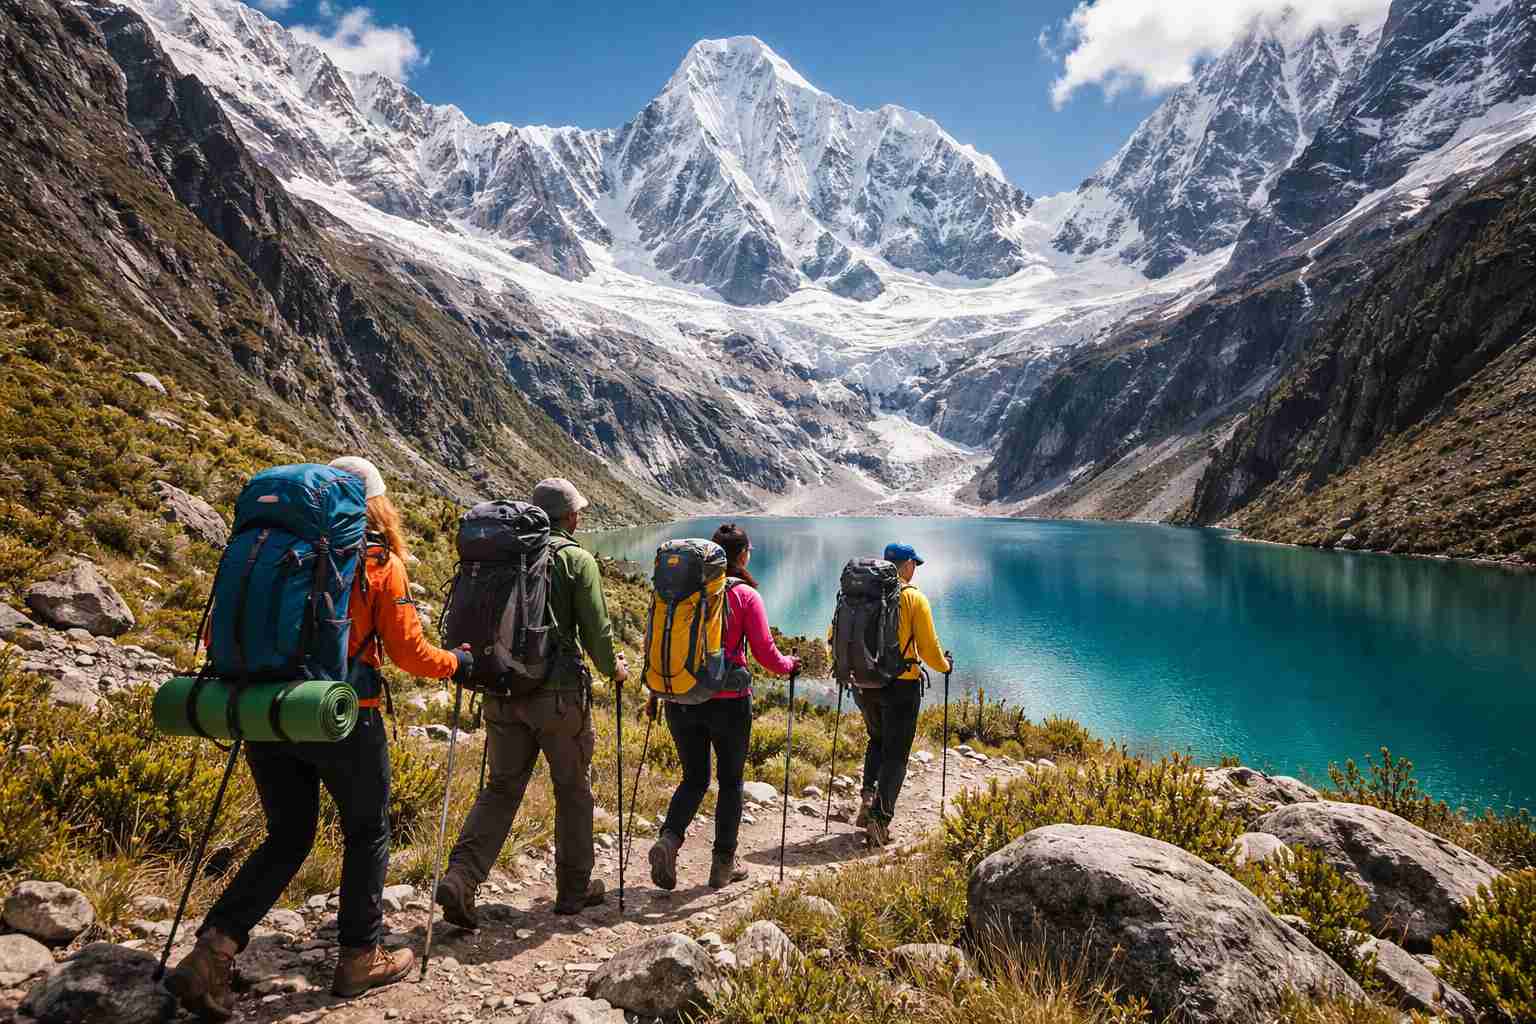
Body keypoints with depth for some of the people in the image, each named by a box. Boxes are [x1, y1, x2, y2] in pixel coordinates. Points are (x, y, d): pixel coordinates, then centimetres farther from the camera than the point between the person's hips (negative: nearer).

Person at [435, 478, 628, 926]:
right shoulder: (577, 559, -7)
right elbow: (596, 629, -9)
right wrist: (614, 668, 9)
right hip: (559, 693, -4)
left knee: (501, 787, 14)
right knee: (573, 788, 12)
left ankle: (460, 877, -2)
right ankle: (574, 887, 23)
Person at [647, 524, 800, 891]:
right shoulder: (745, 595, -8)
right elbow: (765, 653, -9)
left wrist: (655, 694, 12)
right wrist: (790, 665, 12)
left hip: (681, 700, 3)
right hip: (729, 701, -3)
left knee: (694, 778, 18)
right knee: (731, 780, 15)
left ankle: (668, 840, -5)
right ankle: (723, 864, 22)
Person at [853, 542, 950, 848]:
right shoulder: (914, 598, -9)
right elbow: (928, 647, -7)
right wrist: (944, 665, 13)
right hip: (901, 685, -4)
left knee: (877, 740, 26)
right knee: (895, 753, 6)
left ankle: (869, 794, 11)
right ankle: (880, 818, -1)